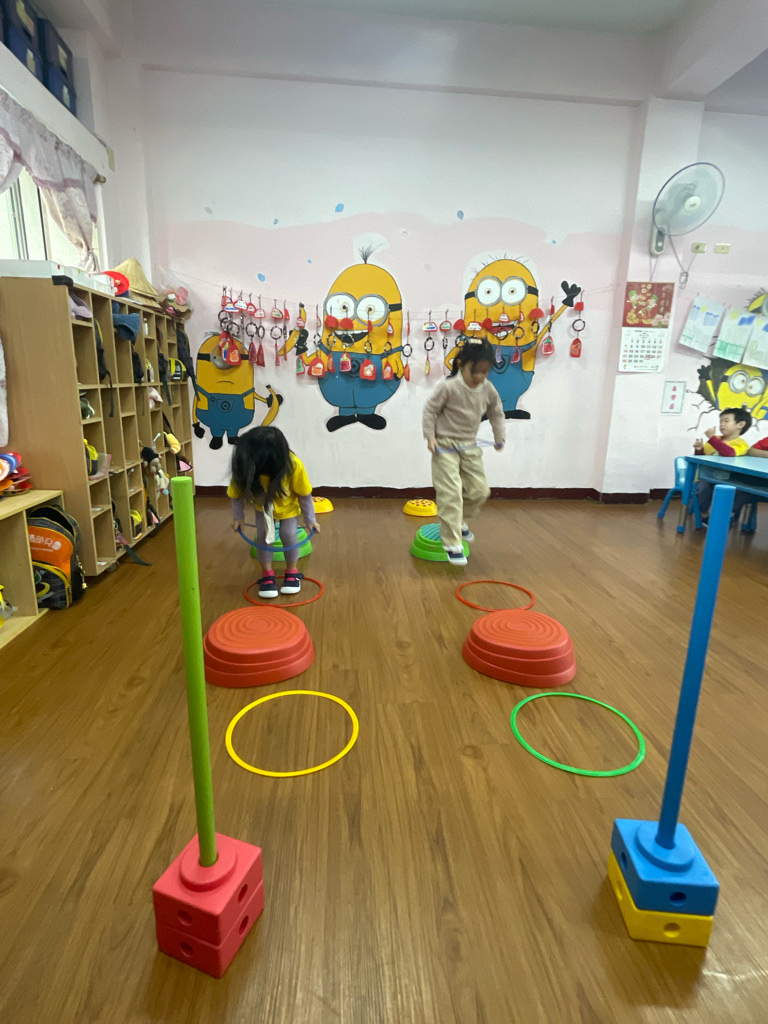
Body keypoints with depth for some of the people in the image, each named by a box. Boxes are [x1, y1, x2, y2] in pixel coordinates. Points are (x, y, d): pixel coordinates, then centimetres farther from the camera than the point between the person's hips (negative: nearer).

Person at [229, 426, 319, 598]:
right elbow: (237, 494, -15)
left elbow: (305, 494, -24)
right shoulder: (244, 466, -35)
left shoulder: (293, 465, -40)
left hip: (288, 506, -1)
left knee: (289, 535, -10)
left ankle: (292, 572, 13)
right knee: (263, 536, -8)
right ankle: (268, 575, 10)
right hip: (262, 506, 2)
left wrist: (310, 519, -14)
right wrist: (238, 516, -6)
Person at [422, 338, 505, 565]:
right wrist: (430, 436, -16)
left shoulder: (488, 390, -4)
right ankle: (452, 544, 0)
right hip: (445, 446, -6)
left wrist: (499, 437, 13)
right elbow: (430, 411, -11)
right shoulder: (448, 387, -20)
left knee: (480, 490, 9)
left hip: (470, 446, 6)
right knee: (451, 494, -9)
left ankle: (459, 521, 36)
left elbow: (497, 413, 13)